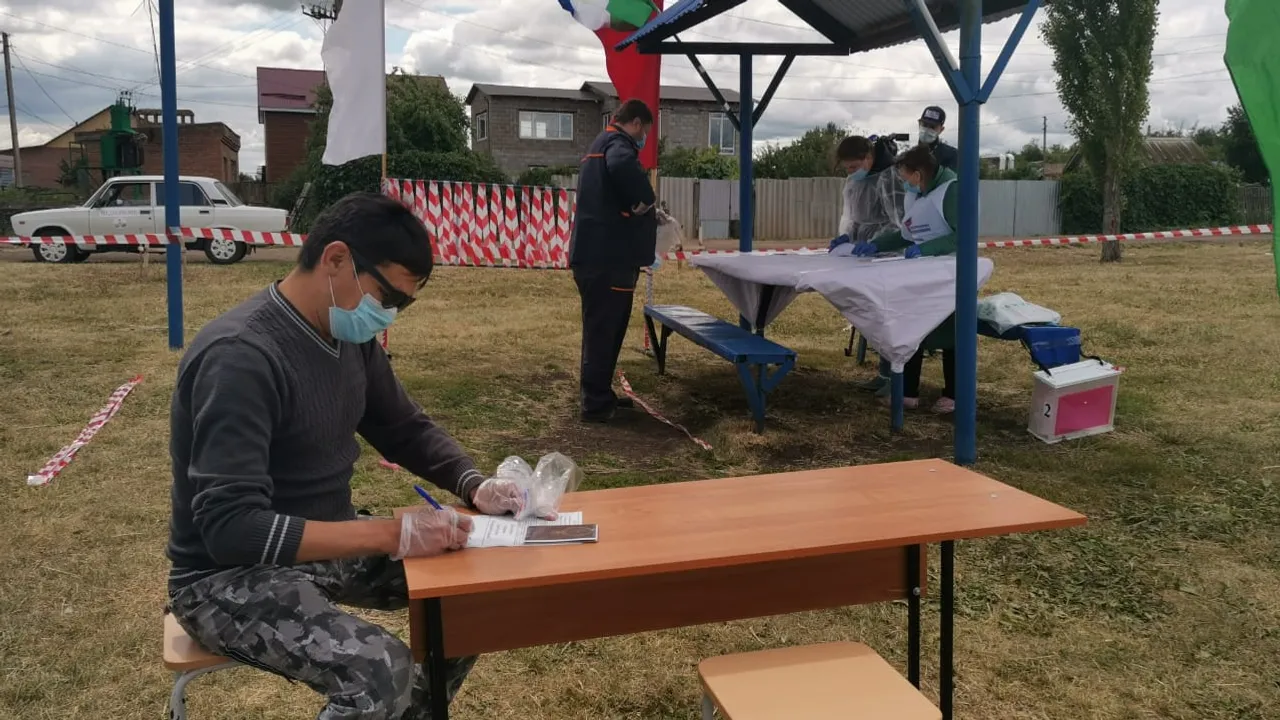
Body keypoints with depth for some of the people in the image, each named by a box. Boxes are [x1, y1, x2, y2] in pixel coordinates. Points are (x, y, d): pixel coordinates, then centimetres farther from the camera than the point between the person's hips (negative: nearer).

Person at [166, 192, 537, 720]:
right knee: (383, 675, -30)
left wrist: (474, 485, -8)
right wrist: (391, 535, -35)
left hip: (329, 543, 8)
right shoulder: (240, 355, -27)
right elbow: (232, 527, -32)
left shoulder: (351, 337, -1)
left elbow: (406, 429, 11)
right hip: (231, 576, -8)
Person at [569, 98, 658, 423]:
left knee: (602, 328, 17)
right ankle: (596, 403, 2)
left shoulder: (601, 144, 24)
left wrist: (643, 212, 27)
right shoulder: (617, 142, -10)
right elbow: (622, 166, -35)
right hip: (607, 256, -10)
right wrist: (643, 199, -21)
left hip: (597, 253, 10)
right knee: (604, 329, -4)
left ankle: (596, 394, 26)